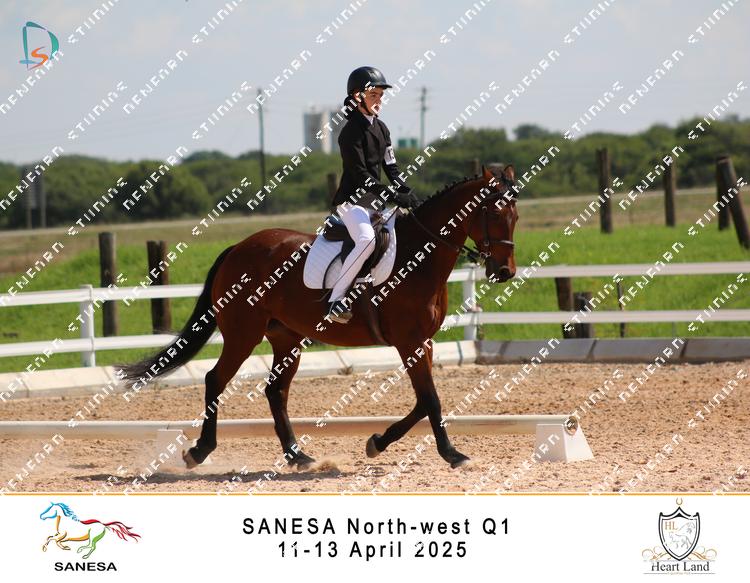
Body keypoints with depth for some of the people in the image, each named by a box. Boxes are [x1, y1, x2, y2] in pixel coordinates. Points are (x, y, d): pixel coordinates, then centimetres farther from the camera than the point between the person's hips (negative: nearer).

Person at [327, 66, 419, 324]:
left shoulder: (381, 129, 13)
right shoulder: (351, 131, -13)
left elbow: (391, 168, 14)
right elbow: (361, 176, -19)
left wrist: (409, 195, -2)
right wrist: (394, 197, -23)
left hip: (375, 201, 9)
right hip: (352, 201, -9)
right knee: (367, 239, -33)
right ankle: (336, 300, -31)